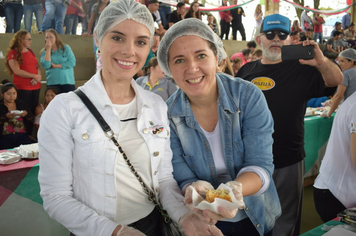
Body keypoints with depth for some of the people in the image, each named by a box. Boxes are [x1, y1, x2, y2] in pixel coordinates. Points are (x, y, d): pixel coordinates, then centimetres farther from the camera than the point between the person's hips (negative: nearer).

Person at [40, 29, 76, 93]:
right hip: (52, 83, 1)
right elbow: (46, 65, -9)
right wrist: (48, 49, -6)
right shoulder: (44, 52, 8)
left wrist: (56, 66, -6)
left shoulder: (66, 48, 6)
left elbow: (72, 62, -5)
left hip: (68, 82, -1)